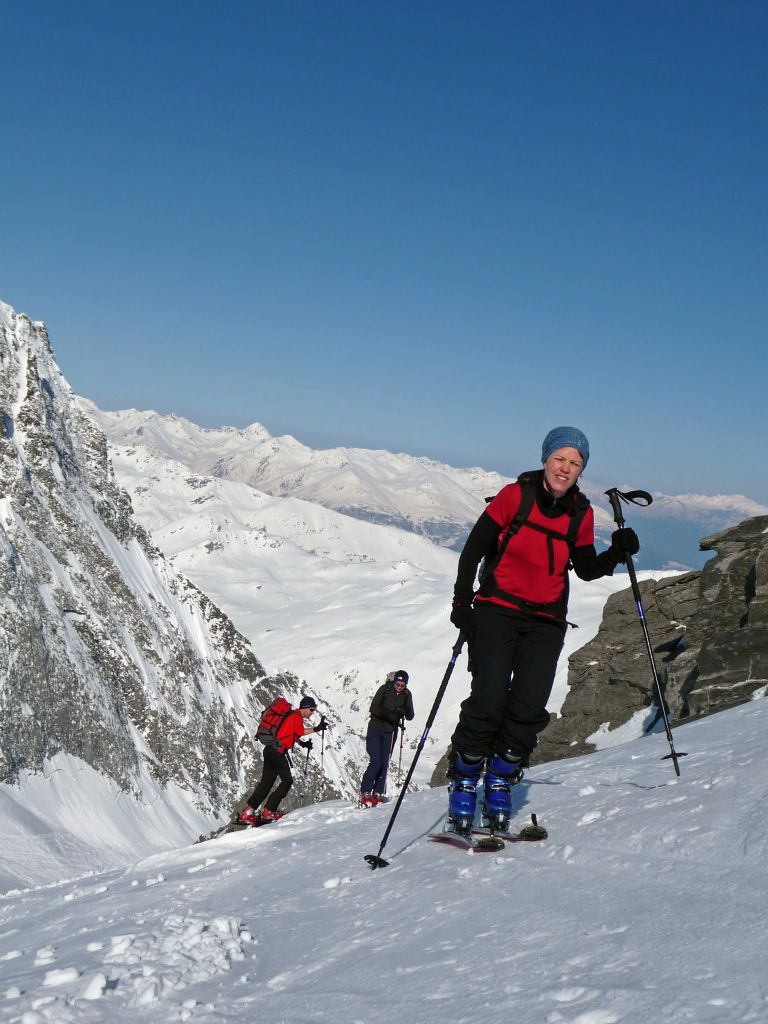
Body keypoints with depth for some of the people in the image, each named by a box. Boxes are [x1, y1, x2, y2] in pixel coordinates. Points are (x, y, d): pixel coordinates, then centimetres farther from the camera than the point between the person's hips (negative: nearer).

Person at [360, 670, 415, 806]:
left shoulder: (406, 695, -2)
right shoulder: (385, 689, -12)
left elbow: (410, 716, -5)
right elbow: (373, 708, -15)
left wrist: (404, 711, -27)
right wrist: (388, 714, -30)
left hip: (390, 732, 4)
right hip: (375, 729, -4)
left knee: (384, 764, 3)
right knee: (376, 762, -12)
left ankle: (378, 794, 10)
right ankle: (365, 793, -3)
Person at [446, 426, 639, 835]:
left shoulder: (580, 513, 4)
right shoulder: (515, 495, -7)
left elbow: (586, 569, 14)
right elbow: (473, 549, -4)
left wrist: (617, 554, -4)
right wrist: (462, 602, -11)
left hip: (546, 623, 3)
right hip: (497, 611, -3)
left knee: (529, 709, -5)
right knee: (488, 700, -14)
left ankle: (500, 785, 12)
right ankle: (463, 785, -1)